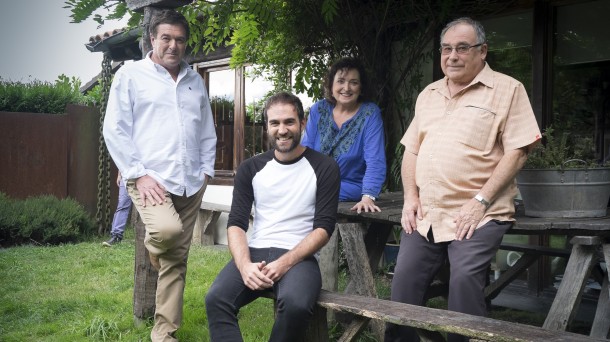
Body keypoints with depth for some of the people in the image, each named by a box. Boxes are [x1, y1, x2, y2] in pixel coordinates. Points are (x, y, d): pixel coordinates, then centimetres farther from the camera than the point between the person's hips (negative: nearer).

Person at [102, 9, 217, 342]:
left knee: (177, 258, 5)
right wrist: (138, 174, -12)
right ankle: (153, 245, 9)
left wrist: (206, 170, 9)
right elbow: (115, 130, -4)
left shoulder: (195, 80, 16)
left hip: (190, 183, 5)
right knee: (168, 230, -30)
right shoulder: (130, 74, 1)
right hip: (151, 178, -5)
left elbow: (207, 130, 21)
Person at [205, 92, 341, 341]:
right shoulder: (251, 168, 11)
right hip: (254, 254, 3)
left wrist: (285, 263, -17)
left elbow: (323, 227, -3)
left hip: (298, 257, -3)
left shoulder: (324, 167, 2)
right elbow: (236, 223, 6)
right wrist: (244, 265, -15)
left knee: (295, 303, -35)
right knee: (216, 299, -27)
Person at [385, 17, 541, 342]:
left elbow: (516, 152, -8)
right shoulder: (428, 95, 17)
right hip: (424, 214, 5)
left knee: (464, 280, -20)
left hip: (477, 215, -5)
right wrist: (410, 197, 4)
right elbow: (411, 150, 18)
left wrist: (480, 201, -15)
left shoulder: (507, 89, -1)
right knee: (404, 280, 1)